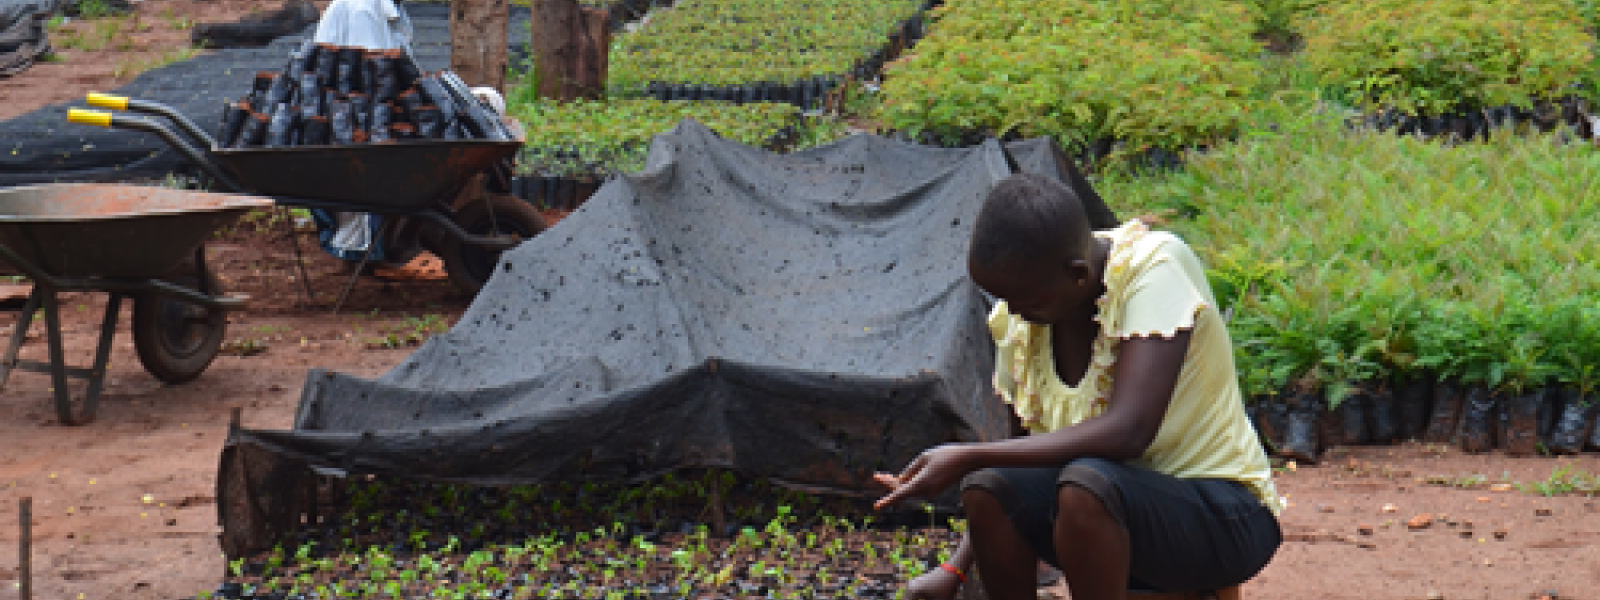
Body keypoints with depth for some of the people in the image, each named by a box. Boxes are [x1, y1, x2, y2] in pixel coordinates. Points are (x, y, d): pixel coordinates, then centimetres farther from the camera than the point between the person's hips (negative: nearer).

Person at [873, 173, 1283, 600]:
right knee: (987, 488, -22)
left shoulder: (1156, 267, -21)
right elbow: (1025, 451, 8)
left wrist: (969, 457, -31)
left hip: (1222, 517, -6)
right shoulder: (1015, 322, -1)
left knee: (1085, 484, -35)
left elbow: (1128, 432, -31)